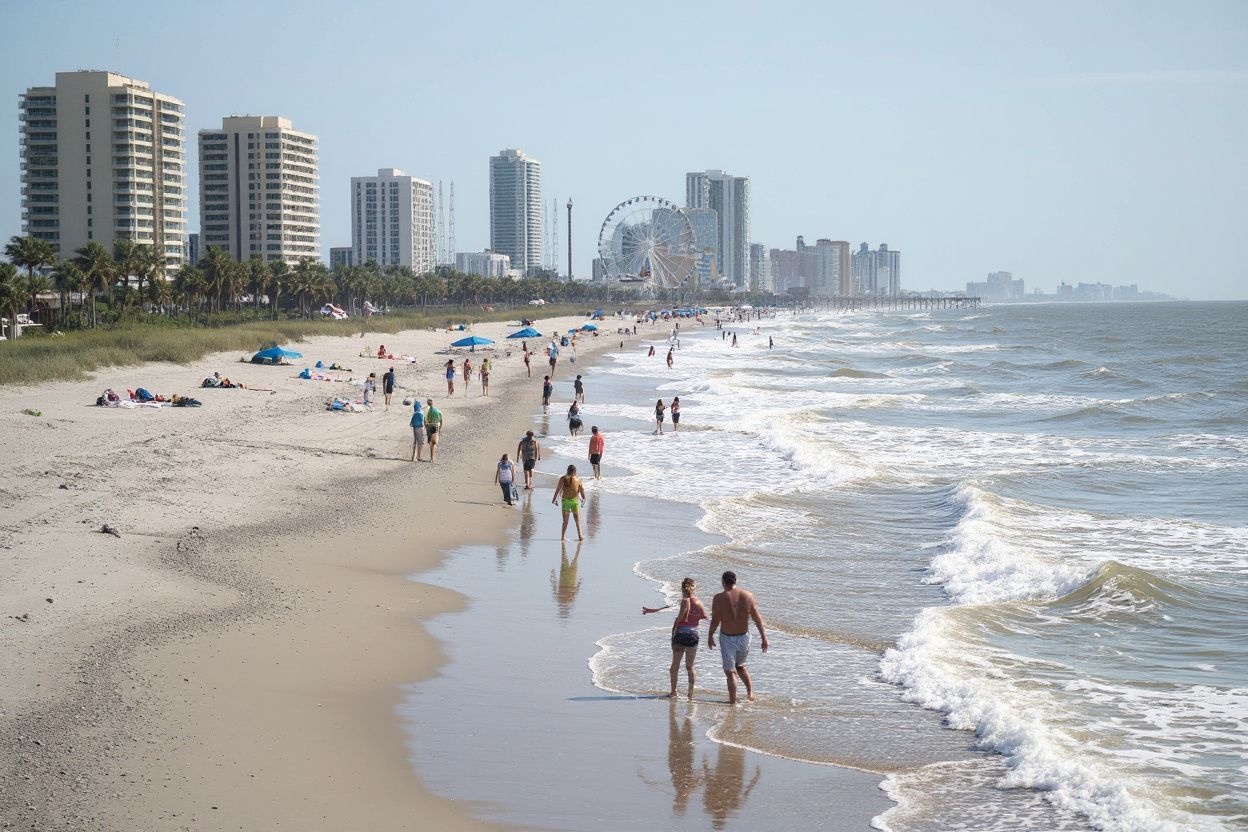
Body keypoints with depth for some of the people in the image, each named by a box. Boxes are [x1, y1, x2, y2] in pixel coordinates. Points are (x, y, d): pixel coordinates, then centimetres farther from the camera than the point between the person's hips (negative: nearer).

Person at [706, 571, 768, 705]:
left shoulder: (719, 598, -15)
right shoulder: (748, 596, -6)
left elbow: (715, 621, -11)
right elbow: (757, 618, -1)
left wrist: (710, 637, 4)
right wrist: (763, 637, 7)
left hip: (727, 638, -3)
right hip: (744, 637, 3)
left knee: (730, 671, 6)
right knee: (740, 666, 27)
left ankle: (733, 701, 6)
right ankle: (750, 691, 16)